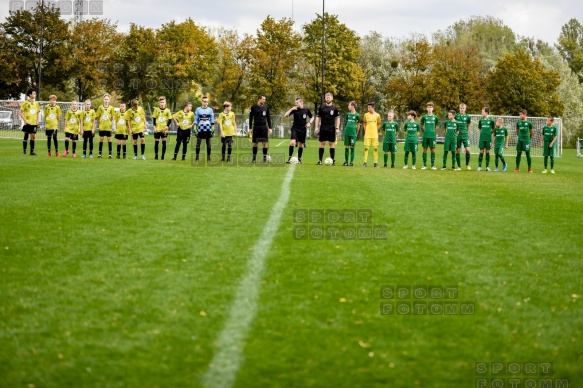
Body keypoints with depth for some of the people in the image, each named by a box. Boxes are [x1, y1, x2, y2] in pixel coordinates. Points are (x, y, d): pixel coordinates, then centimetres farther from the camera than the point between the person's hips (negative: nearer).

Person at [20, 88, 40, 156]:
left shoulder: (36, 103, 9)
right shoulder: (26, 103, -6)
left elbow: (38, 112, 19)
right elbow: (21, 113, -4)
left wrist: (37, 120, 5)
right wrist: (25, 120, -13)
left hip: (34, 123, 4)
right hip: (27, 123, -4)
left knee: (33, 136, 4)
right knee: (26, 136, -1)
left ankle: (32, 151, 9)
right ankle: (24, 151, 7)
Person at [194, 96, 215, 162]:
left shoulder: (210, 110, 4)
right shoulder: (198, 109, 3)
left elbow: (212, 120, 7)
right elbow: (196, 119, 5)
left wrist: (213, 129, 2)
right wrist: (195, 128, -2)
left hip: (208, 129, 1)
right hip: (200, 129, -1)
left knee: (208, 144, 4)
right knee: (198, 144, -3)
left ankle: (208, 158, 11)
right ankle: (197, 158, 2)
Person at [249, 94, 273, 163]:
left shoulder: (266, 107, 6)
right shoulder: (254, 107, 0)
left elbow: (268, 118, 11)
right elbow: (250, 118, 3)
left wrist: (270, 128, 6)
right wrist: (250, 128, -2)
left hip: (264, 127, 1)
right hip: (256, 127, -1)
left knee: (265, 142, -3)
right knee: (255, 143, 4)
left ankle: (265, 158, 3)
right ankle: (254, 158, 13)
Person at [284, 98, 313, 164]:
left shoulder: (306, 110, 0)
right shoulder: (294, 109, -3)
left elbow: (312, 117, 15)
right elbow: (285, 115, -10)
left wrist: (309, 123, -4)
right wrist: (291, 109, -19)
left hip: (303, 129, 2)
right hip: (295, 128, -2)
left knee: (301, 144, 8)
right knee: (292, 142, -18)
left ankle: (299, 158, 23)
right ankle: (289, 157, -10)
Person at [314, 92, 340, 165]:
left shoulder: (334, 108, 2)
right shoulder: (321, 107, 4)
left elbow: (337, 118, 4)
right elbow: (318, 117, 8)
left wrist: (337, 128, -4)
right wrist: (316, 127, 0)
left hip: (331, 129, -1)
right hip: (323, 128, 1)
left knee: (331, 144, 2)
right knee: (322, 143, 2)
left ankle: (332, 160, 6)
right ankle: (320, 160, 4)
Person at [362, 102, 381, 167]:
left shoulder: (377, 115, 1)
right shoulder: (366, 115, 2)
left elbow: (379, 124, 14)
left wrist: (375, 130, 9)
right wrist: (366, 130, 9)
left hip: (374, 134, 0)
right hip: (367, 134, 0)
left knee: (375, 148, 1)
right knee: (366, 147, -3)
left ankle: (376, 162, 5)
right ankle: (365, 162, -1)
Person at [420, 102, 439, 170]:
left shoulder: (435, 117, 4)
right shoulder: (424, 117, 4)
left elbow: (436, 126, 14)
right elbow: (421, 126, 13)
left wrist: (435, 133, 11)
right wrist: (424, 132, 9)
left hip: (432, 136, 0)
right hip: (425, 136, 0)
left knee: (432, 149, 1)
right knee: (425, 149, 2)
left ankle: (433, 165, 6)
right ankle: (424, 165, 7)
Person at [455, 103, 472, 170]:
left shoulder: (467, 116, 2)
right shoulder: (456, 116, 0)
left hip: (465, 135, 0)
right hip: (458, 135, 0)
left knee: (467, 150, -9)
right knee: (458, 151, 1)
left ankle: (467, 164, 8)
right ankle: (459, 166, 9)